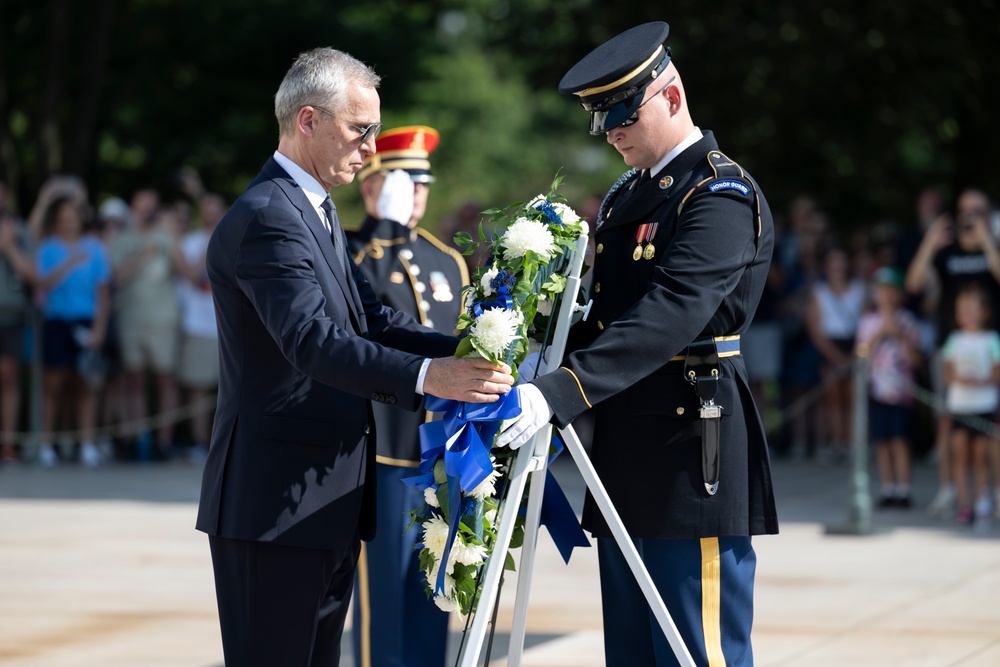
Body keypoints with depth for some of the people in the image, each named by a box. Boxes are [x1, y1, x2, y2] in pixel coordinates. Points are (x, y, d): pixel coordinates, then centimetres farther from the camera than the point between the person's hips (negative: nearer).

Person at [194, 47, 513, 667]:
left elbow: (373, 320, 13)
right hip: (276, 503, -10)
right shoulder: (265, 217, -16)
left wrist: (469, 354, -3)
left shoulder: (316, 212, 18)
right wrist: (427, 377, -39)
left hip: (326, 502, 10)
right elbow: (312, 341, -29)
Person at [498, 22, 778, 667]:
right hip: (625, 466, 9)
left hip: (693, 463, -9)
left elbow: (667, 318, -26)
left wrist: (559, 393, -35)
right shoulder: (626, 197, 17)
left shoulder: (723, 196, -12)